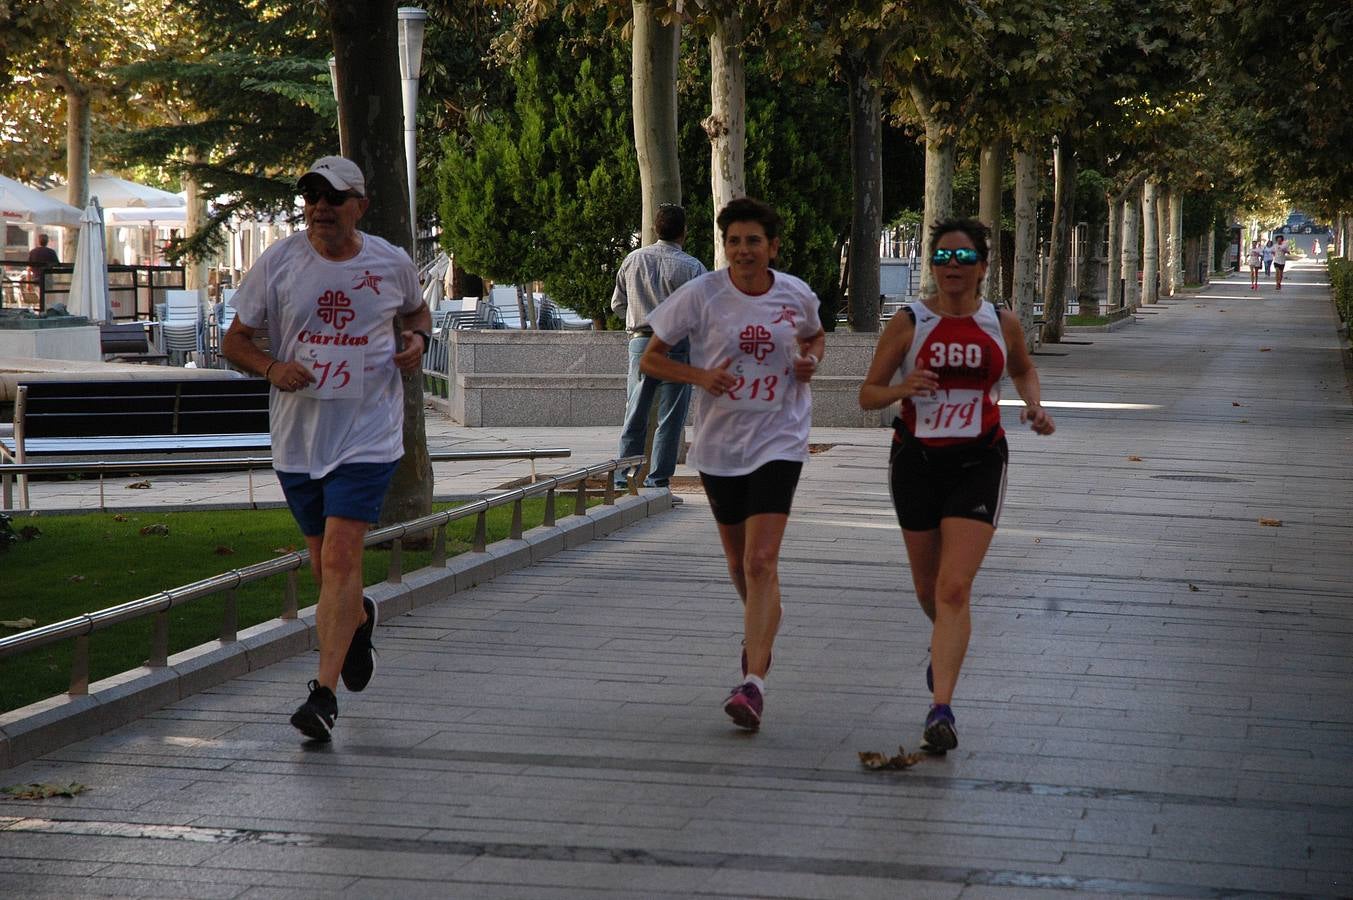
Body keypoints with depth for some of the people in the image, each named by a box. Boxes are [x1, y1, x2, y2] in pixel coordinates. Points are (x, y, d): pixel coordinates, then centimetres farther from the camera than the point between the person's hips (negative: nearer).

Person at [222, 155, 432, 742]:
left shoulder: (392, 264, 0)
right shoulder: (279, 263, -2)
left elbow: (417, 311, 21)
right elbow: (235, 340, 3)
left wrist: (418, 340, -2)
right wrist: (272, 368, -17)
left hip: (367, 435, -2)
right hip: (297, 435, 2)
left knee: (341, 557, -15)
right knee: (324, 563, 15)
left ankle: (324, 692, -14)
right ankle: (359, 619, 49)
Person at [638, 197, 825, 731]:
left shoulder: (797, 296, -1)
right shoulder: (701, 295, -7)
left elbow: (815, 337, 22)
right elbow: (651, 359, 0)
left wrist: (811, 359, -2)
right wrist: (700, 376, -18)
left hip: (778, 442, -2)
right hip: (719, 445, 2)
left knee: (761, 562, -15)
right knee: (738, 560, 17)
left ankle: (753, 682, -20)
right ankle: (761, 630, 49)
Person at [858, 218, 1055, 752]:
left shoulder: (1002, 324, 1)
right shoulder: (908, 324, -5)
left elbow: (1023, 371, 22)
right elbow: (867, 395, -1)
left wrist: (1034, 406, 3)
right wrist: (901, 389, -22)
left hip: (978, 464, -1)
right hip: (917, 461, 1)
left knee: (955, 588, -14)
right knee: (929, 588, 15)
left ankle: (940, 707, -16)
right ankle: (945, 645, 50)